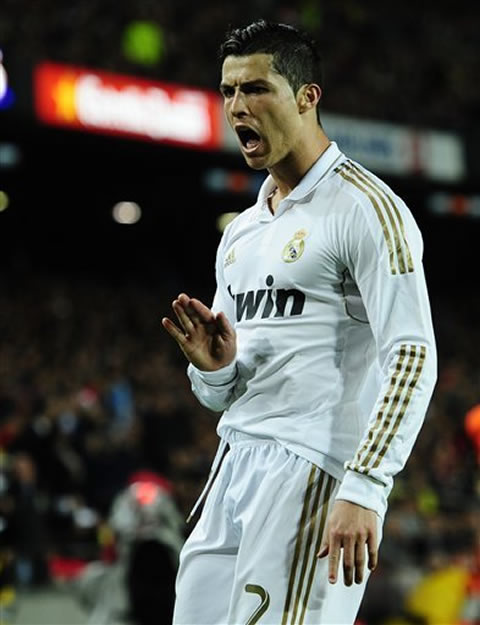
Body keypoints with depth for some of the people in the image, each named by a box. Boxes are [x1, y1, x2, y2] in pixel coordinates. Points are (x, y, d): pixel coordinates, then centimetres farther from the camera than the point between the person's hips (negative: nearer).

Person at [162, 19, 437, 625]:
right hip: (236, 463, 8)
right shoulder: (241, 233, 20)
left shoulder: (365, 207, -6)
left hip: (313, 469, -8)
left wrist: (363, 489, -24)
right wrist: (215, 366, 0)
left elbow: (412, 357, -16)